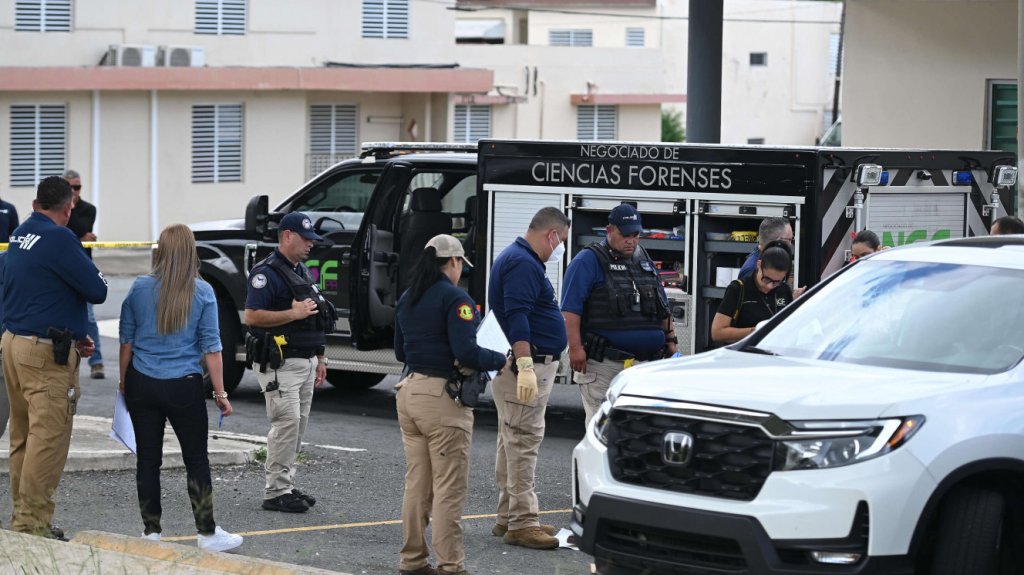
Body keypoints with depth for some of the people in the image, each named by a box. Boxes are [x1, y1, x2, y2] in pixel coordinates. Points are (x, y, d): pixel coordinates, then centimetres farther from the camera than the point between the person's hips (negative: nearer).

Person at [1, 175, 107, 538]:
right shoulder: (59, 239, -15)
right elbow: (97, 290, -14)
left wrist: (73, 338, 14)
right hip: (47, 353, -9)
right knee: (48, 439, -7)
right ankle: (34, 524, -8)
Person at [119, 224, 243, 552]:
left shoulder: (140, 289, -1)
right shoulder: (202, 292, -5)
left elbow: (126, 341, 5)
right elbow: (211, 347, -5)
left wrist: (124, 383, 16)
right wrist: (220, 393, -1)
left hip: (142, 385, 2)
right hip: (184, 387, -2)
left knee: (147, 459, 8)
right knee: (197, 460, 6)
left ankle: (152, 531, 13)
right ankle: (207, 533, 8)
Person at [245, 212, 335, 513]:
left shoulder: (303, 271, 18)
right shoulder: (267, 272, -11)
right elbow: (252, 316, -19)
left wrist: (319, 358, 22)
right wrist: (293, 313, -21)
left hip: (305, 361, 9)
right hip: (279, 363, -9)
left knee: (297, 426, 10)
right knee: (286, 422, -13)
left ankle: (286, 486, 16)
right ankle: (276, 491, -9)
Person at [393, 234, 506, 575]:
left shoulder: (407, 299, 12)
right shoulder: (455, 299, -13)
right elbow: (466, 353, -21)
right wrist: (502, 361, -8)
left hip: (410, 391, 8)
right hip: (442, 396, -8)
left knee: (416, 483, 16)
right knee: (449, 488, -3)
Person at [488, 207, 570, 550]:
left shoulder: (518, 259, 19)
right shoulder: (523, 264, -15)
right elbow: (517, 317, -25)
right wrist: (525, 366, -31)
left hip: (527, 366, 11)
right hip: (527, 366, -11)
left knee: (514, 442, 15)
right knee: (523, 441, -11)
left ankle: (508, 517, 21)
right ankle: (521, 523, -12)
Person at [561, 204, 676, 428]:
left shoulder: (645, 261, 19)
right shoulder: (588, 261, -3)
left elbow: (662, 308, 26)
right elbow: (571, 309, -11)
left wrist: (670, 339, 18)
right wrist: (575, 347, -18)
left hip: (645, 362, 6)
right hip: (603, 364, -6)